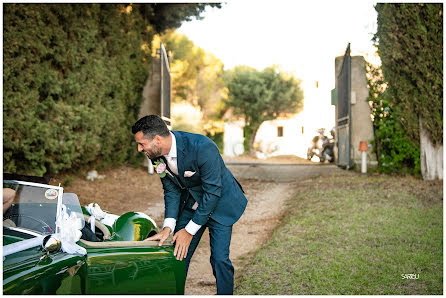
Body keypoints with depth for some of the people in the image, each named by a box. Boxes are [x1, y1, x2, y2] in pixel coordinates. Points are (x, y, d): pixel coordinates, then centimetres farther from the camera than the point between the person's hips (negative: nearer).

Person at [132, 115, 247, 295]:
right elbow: (171, 190, -4)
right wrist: (168, 227, -17)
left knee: (219, 258, -12)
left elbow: (213, 193, -28)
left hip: (220, 202, -6)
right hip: (190, 203, 6)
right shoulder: (157, 155, -13)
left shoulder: (203, 147, -34)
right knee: (179, 255, 3)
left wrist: (189, 231, -23)